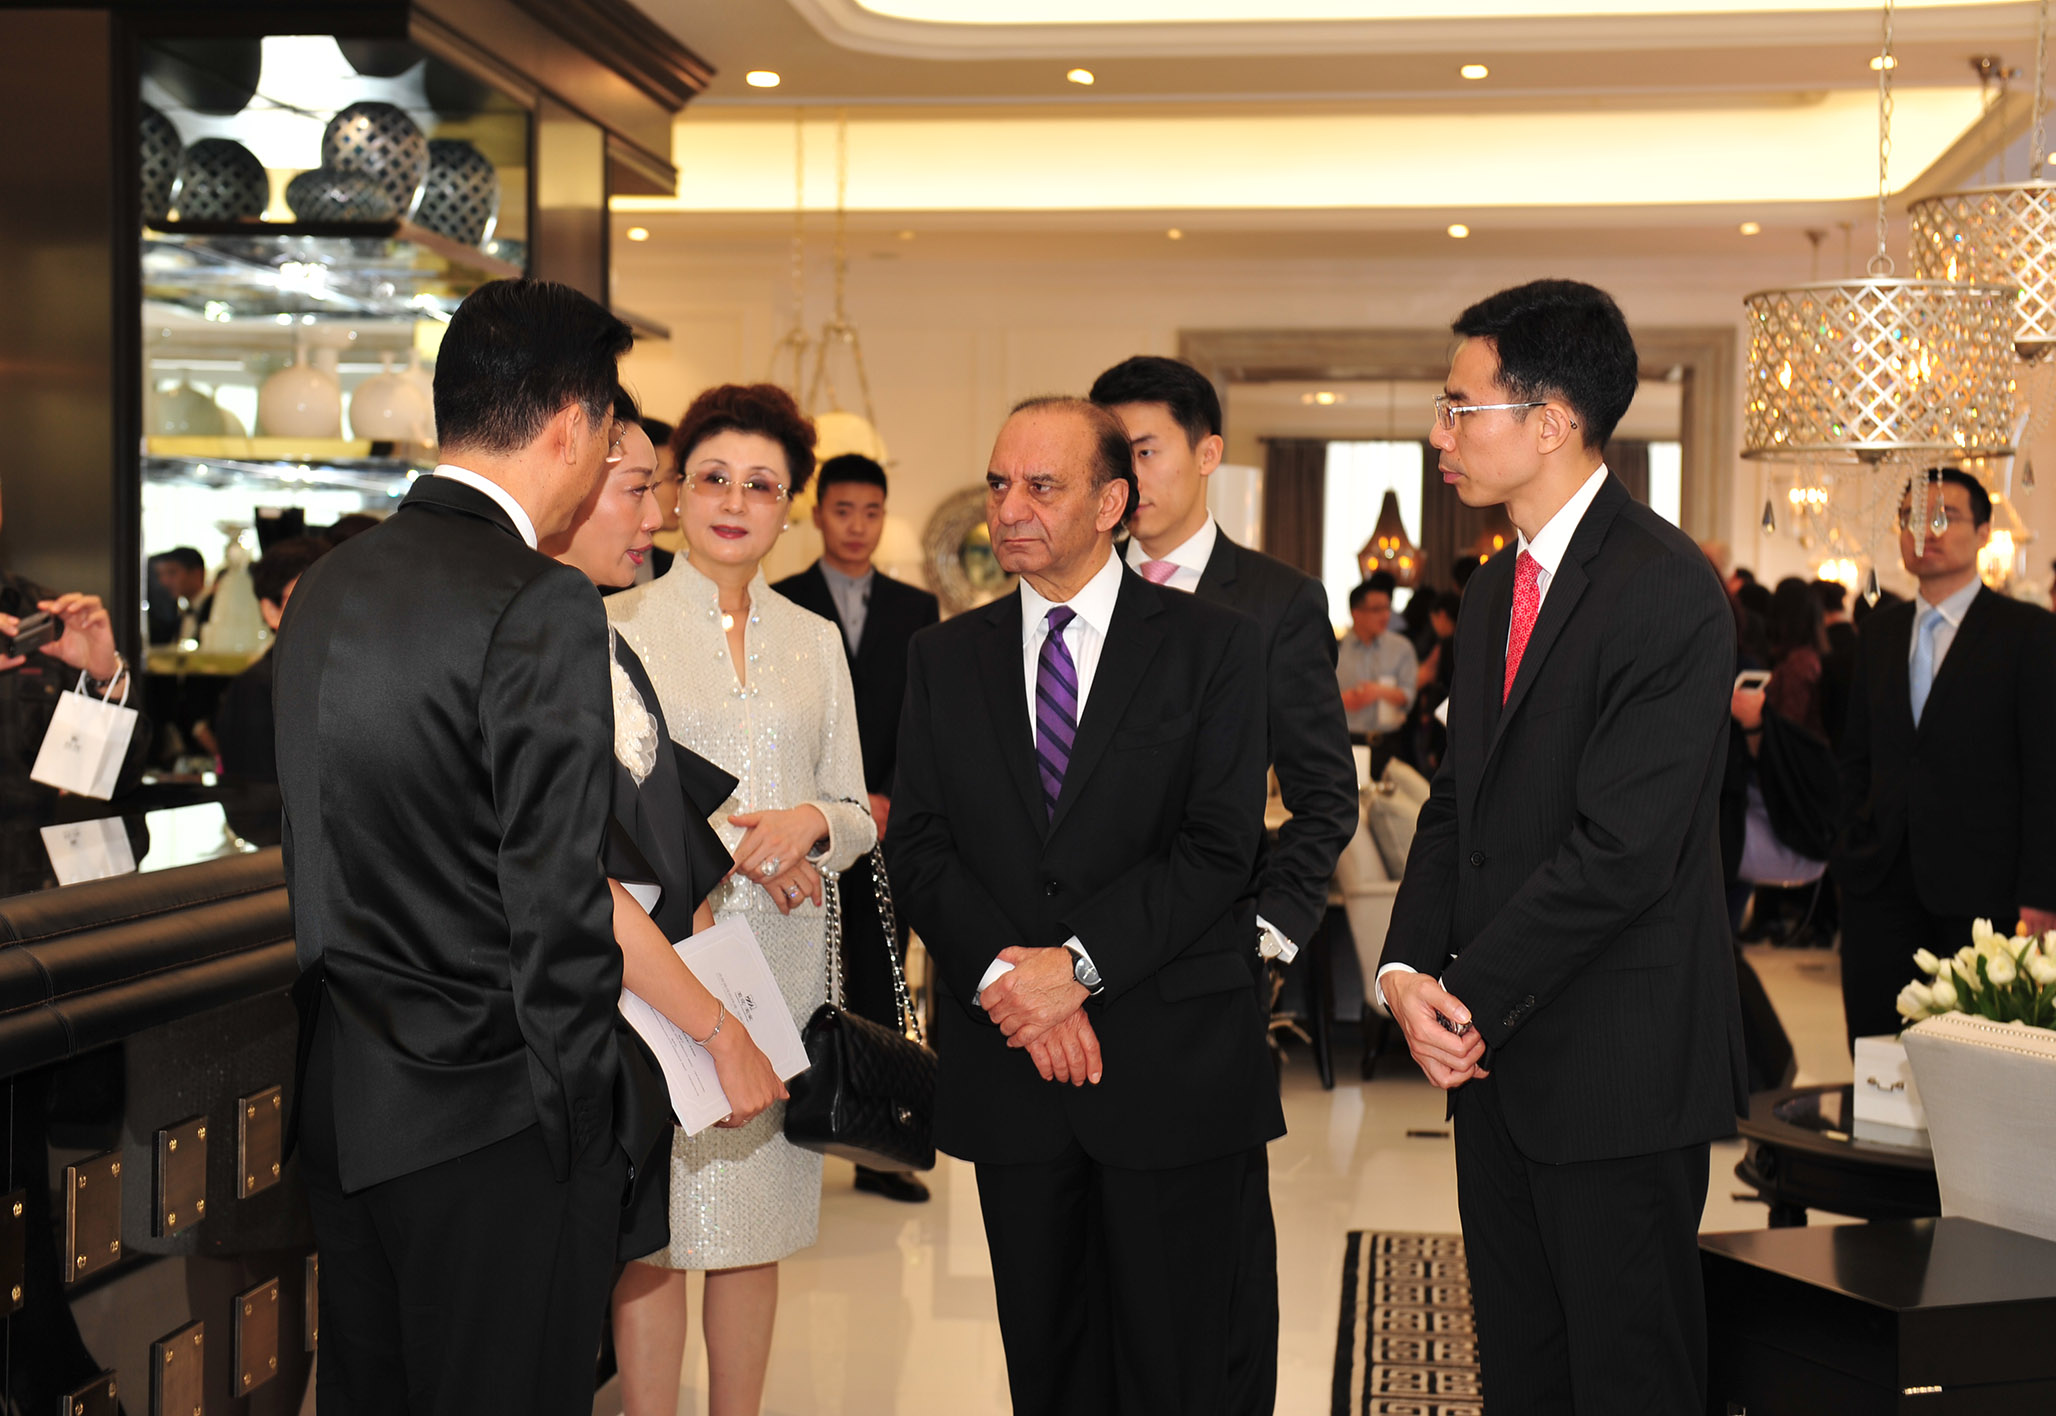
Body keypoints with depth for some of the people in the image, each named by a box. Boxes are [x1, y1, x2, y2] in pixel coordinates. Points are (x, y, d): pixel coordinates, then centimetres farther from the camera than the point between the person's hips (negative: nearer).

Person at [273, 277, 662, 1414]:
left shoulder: (324, 587, 8)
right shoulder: (542, 609, -17)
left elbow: (317, 846, 13)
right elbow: (557, 905, -19)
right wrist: (590, 1117, -10)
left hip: (344, 1107, 8)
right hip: (494, 1123, -8)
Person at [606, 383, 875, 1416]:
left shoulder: (813, 640, 13)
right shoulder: (618, 626, 1)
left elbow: (858, 816, 14)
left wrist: (812, 823, -8)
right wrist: (720, 837, -13)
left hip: (780, 956, 4)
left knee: (756, 1232, 8)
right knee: (649, 1232, -3)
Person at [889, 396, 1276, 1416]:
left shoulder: (1213, 645, -1)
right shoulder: (944, 656, 10)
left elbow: (1219, 848, -9)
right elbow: (917, 845, 3)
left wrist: (1078, 964, -17)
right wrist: (1005, 979, -13)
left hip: (1172, 1065, -3)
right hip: (1008, 1064, 3)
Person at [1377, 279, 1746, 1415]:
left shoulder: (1667, 590, -16)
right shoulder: (1493, 592, 14)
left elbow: (1621, 847, -21)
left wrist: (1474, 1000, -15)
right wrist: (1408, 966, -3)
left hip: (1614, 1066, -8)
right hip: (1492, 1056, 8)